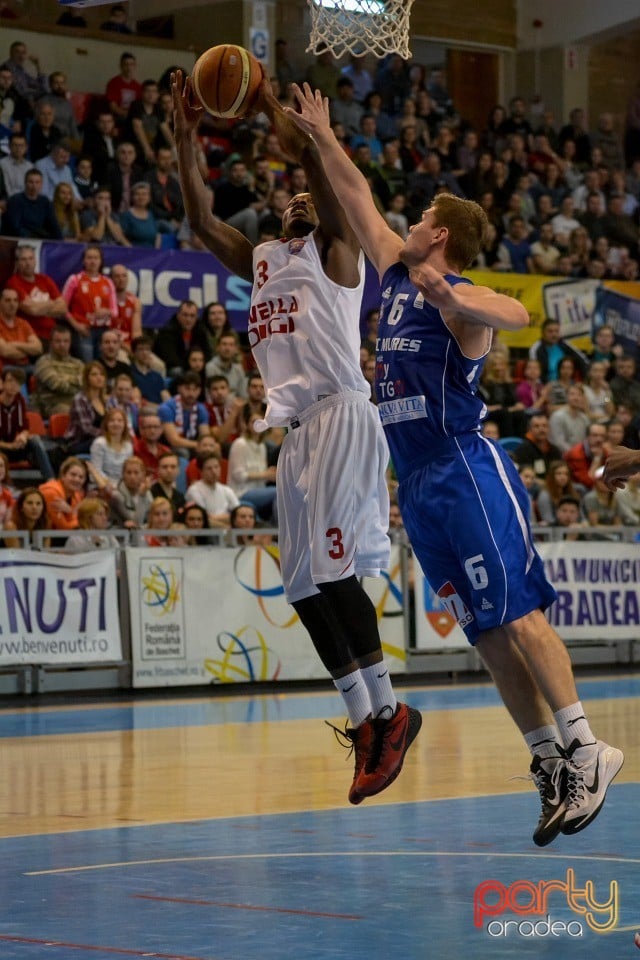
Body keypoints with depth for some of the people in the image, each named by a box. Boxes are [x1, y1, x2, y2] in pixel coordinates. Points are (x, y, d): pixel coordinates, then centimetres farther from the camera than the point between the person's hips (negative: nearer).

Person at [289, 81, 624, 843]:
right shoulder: (396, 275, 15)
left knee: (515, 614, -12)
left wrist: (450, 299, -46)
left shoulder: (457, 295, -9)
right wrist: (320, 135, 26)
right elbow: (357, 199, 25)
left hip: (467, 471, -8)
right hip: (417, 485, 8)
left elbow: (517, 315, -32)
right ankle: (550, 761, 6)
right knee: (486, 632, 5)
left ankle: (585, 750, -10)